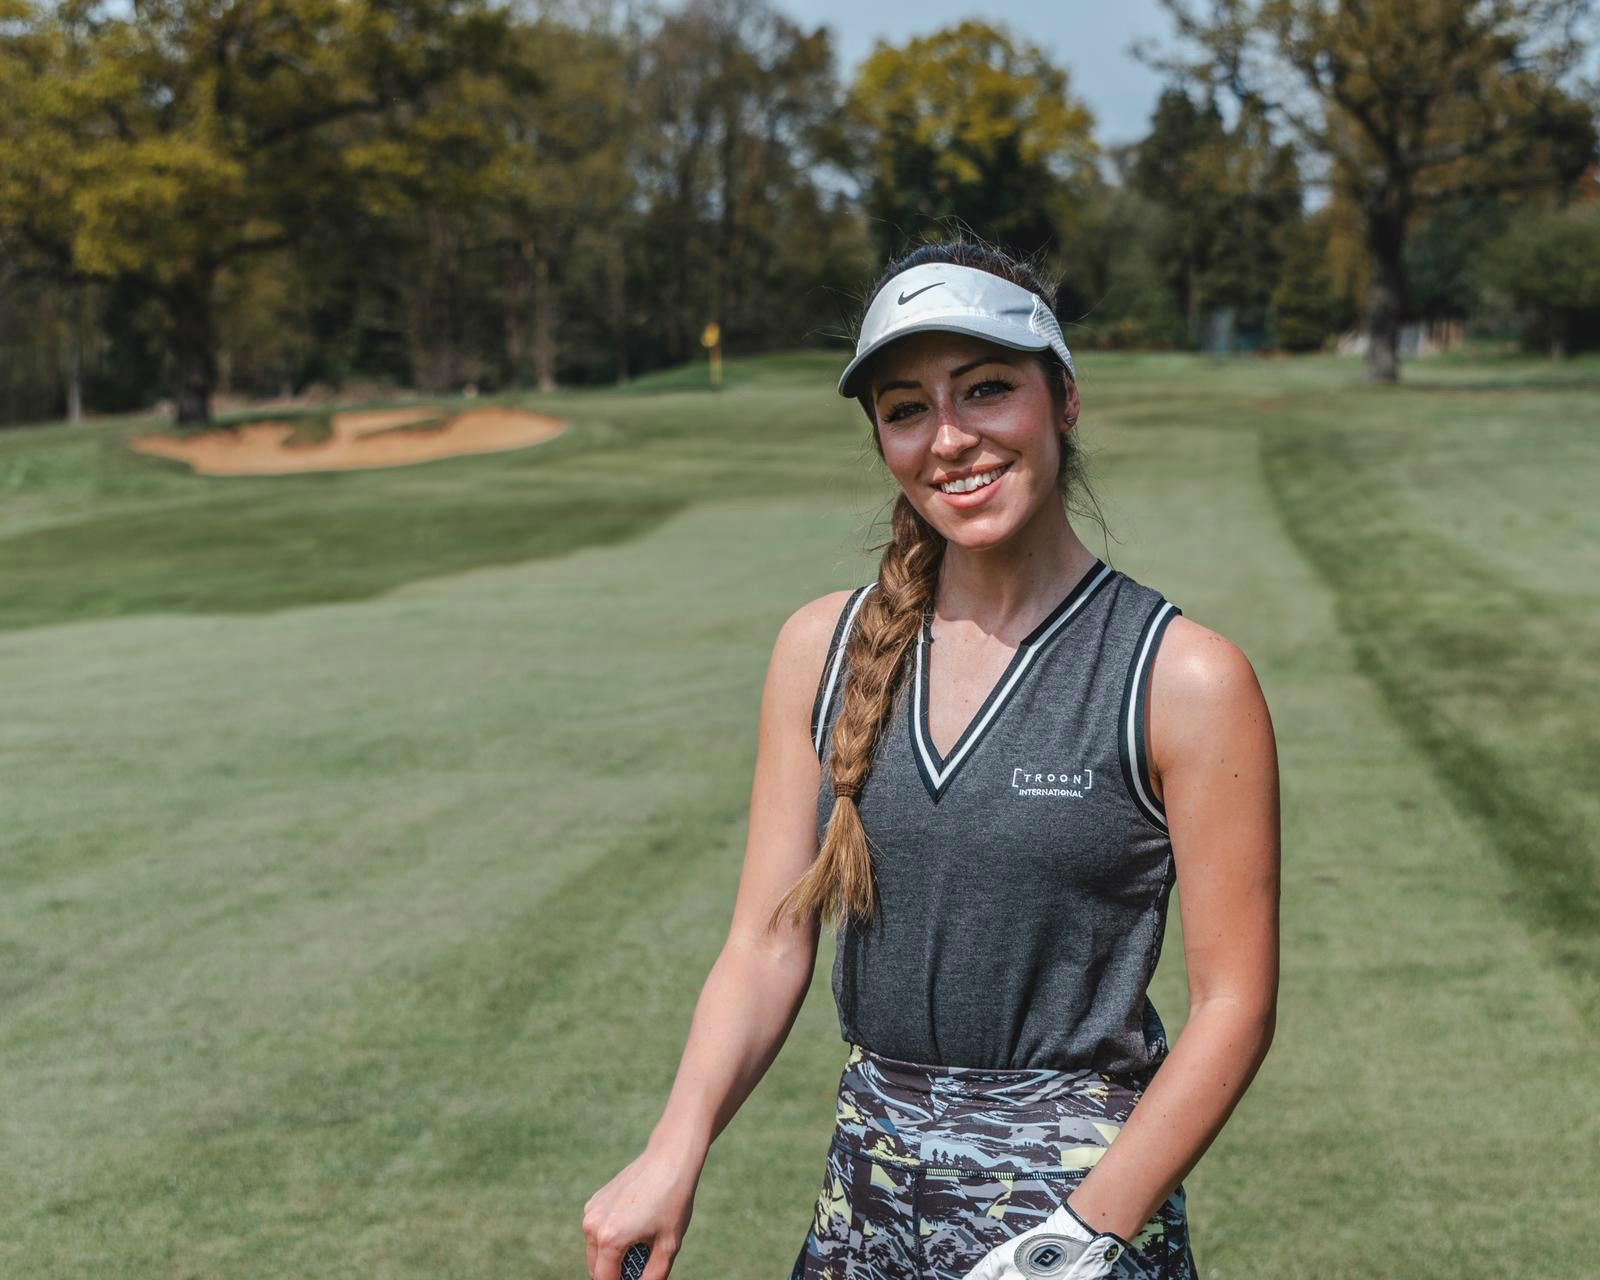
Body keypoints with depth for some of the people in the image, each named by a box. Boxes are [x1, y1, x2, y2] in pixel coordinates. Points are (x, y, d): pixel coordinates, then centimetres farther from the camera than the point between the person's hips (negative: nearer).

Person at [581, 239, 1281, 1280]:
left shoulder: (1183, 679, -10)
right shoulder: (821, 647, 2)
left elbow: (1235, 1004, -10)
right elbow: (771, 939, 2)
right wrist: (678, 1150, -11)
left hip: (1082, 1187, -4)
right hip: (867, 1194, 4)